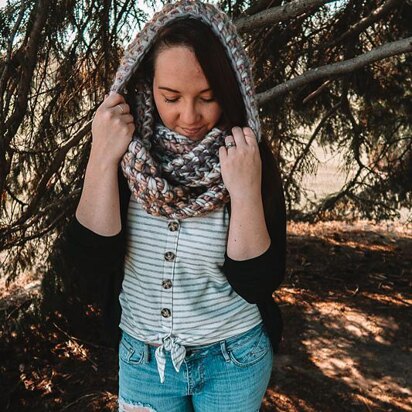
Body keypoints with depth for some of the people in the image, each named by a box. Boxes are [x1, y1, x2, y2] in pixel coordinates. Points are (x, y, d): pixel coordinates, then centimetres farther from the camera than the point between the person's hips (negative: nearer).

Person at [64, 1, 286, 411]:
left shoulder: (249, 158, -15)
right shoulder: (128, 155, -11)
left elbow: (257, 283, -17)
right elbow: (92, 264, -17)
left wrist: (246, 190, -29)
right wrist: (102, 158, -25)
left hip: (233, 360, -1)